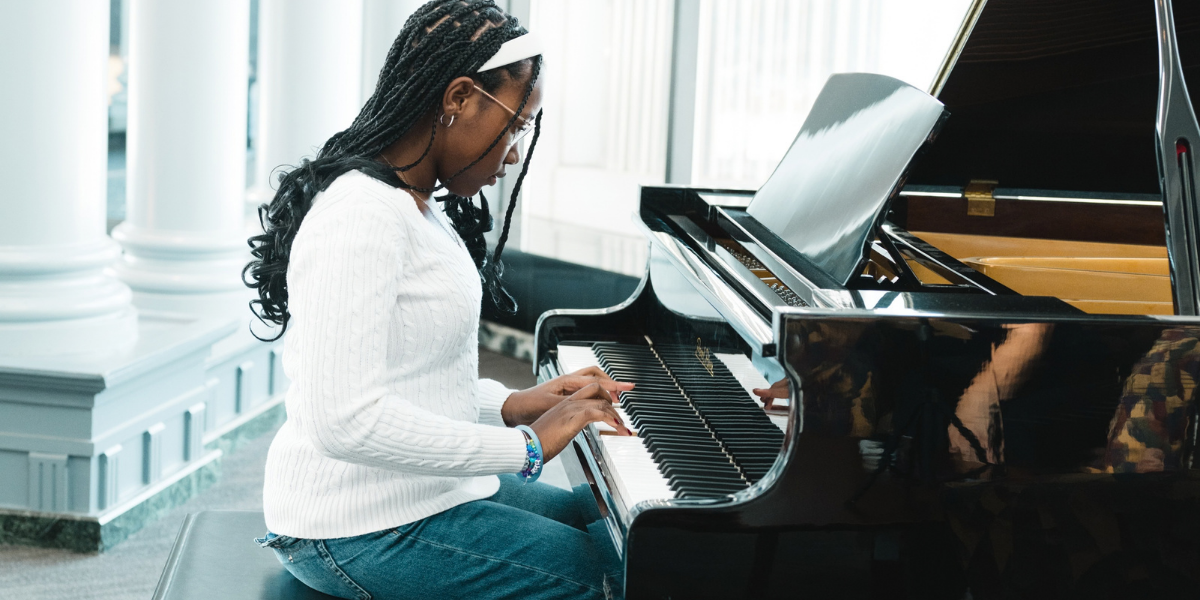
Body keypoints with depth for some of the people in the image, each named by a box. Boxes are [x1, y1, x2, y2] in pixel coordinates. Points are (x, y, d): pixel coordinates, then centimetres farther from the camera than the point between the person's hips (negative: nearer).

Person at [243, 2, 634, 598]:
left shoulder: (418, 208, 12)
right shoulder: (362, 214, -22)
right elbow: (345, 420, -29)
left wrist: (512, 404, 3)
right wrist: (524, 445, -23)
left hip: (422, 485, 10)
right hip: (362, 532, -10)